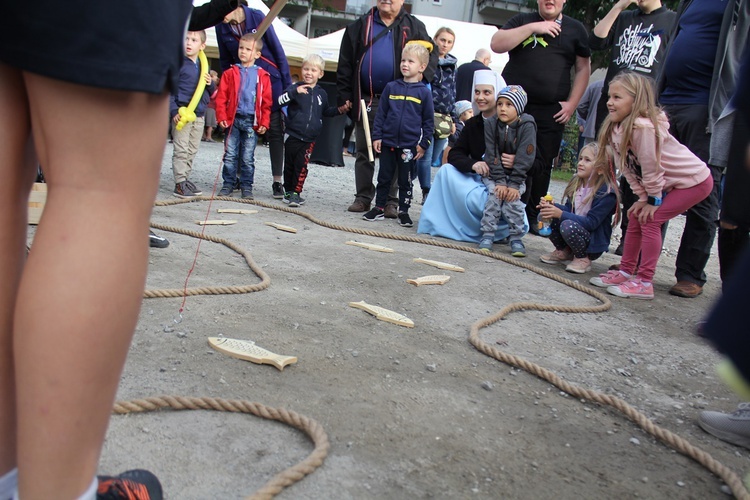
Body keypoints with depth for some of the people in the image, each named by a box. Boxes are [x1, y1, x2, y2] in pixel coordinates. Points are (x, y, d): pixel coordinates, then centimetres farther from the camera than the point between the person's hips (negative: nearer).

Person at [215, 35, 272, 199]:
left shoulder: (262, 76, 4)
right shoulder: (230, 73, 6)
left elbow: (267, 102, 3)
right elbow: (221, 97, 4)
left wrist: (264, 122, -3)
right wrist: (222, 117, -5)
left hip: (252, 122, -1)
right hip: (233, 119, 1)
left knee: (248, 158, 4)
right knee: (230, 155, 5)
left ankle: (247, 187, 13)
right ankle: (228, 184, 13)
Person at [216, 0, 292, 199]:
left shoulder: (258, 17, -13)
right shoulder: (222, 27, -3)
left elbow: (277, 50, -8)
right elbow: (225, 61, 9)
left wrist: (287, 84, -8)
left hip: (270, 79, -3)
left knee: (275, 131, -3)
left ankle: (277, 181, 0)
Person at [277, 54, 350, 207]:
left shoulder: (321, 94, 10)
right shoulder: (296, 88, -3)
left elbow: (326, 111, 25)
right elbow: (280, 101, -16)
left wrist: (339, 110, 10)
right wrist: (295, 92, -28)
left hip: (309, 139, 2)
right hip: (293, 136, -2)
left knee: (301, 166, -4)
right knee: (289, 165, 9)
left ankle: (296, 192, 4)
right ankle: (288, 191, 22)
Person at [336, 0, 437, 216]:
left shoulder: (414, 27, 9)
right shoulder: (360, 26, 11)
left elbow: (431, 53, 7)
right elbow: (345, 65, 9)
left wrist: (421, 77, -12)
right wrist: (344, 96, 1)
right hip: (366, 100, 2)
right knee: (364, 152, 7)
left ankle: (390, 201, 8)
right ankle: (363, 197, 16)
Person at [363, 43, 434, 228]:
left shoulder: (424, 92, -1)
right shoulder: (391, 87, 4)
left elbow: (428, 121, 2)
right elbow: (381, 113, 6)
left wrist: (424, 144, -2)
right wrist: (376, 136, 1)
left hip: (409, 145, -2)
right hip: (388, 143, 2)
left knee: (405, 181, 8)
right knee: (384, 177, 10)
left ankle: (403, 211, 18)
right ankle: (379, 208, 21)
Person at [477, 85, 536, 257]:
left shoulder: (527, 126, -12)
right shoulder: (491, 123, -7)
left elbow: (524, 158, -16)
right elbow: (491, 155, -11)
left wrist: (513, 184, -22)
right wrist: (500, 181, -20)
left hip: (516, 174, -1)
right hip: (493, 173, 1)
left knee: (513, 197, -23)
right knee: (495, 193, -23)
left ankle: (516, 238, -11)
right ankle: (487, 235, -17)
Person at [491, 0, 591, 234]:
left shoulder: (575, 29, 13)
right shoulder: (523, 21, 10)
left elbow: (583, 68, 12)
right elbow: (496, 44, -4)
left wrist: (572, 103, 1)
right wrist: (533, 28, -9)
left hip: (551, 112, 1)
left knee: (542, 166, 2)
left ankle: (532, 217, 12)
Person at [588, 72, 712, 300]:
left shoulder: (643, 127, -31)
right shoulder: (615, 129, -3)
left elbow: (651, 167, -24)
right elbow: (629, 170, 2)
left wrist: (653, 200, -14)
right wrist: (643, 198, -1)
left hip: (694, 180, -9)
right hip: (669, 182, 9)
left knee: (650, 219, -15)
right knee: (636, 217, 8)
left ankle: (644, 283, -8)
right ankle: (625, 272, 20)